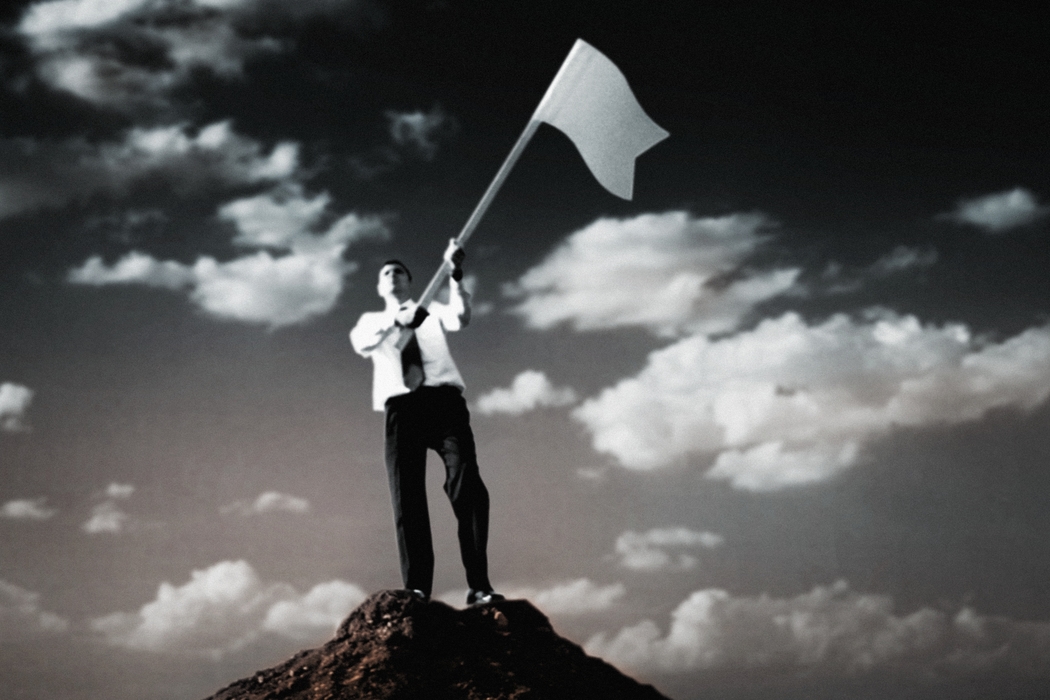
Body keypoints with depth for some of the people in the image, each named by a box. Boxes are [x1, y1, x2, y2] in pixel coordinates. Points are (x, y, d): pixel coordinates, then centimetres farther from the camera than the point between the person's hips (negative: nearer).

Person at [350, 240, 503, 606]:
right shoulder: (371, 321, 25)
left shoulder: (432, 311, 25)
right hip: (402, 407, 1)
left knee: (467, 487, -17)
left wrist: (455, 276, -14)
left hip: (443, 400, -1)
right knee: (407, 499, -9)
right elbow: (361, 343, -1)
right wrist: (397, 321, -19)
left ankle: (479, 586, -22)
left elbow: (460, 318, 1)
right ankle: (416, 591, -14)